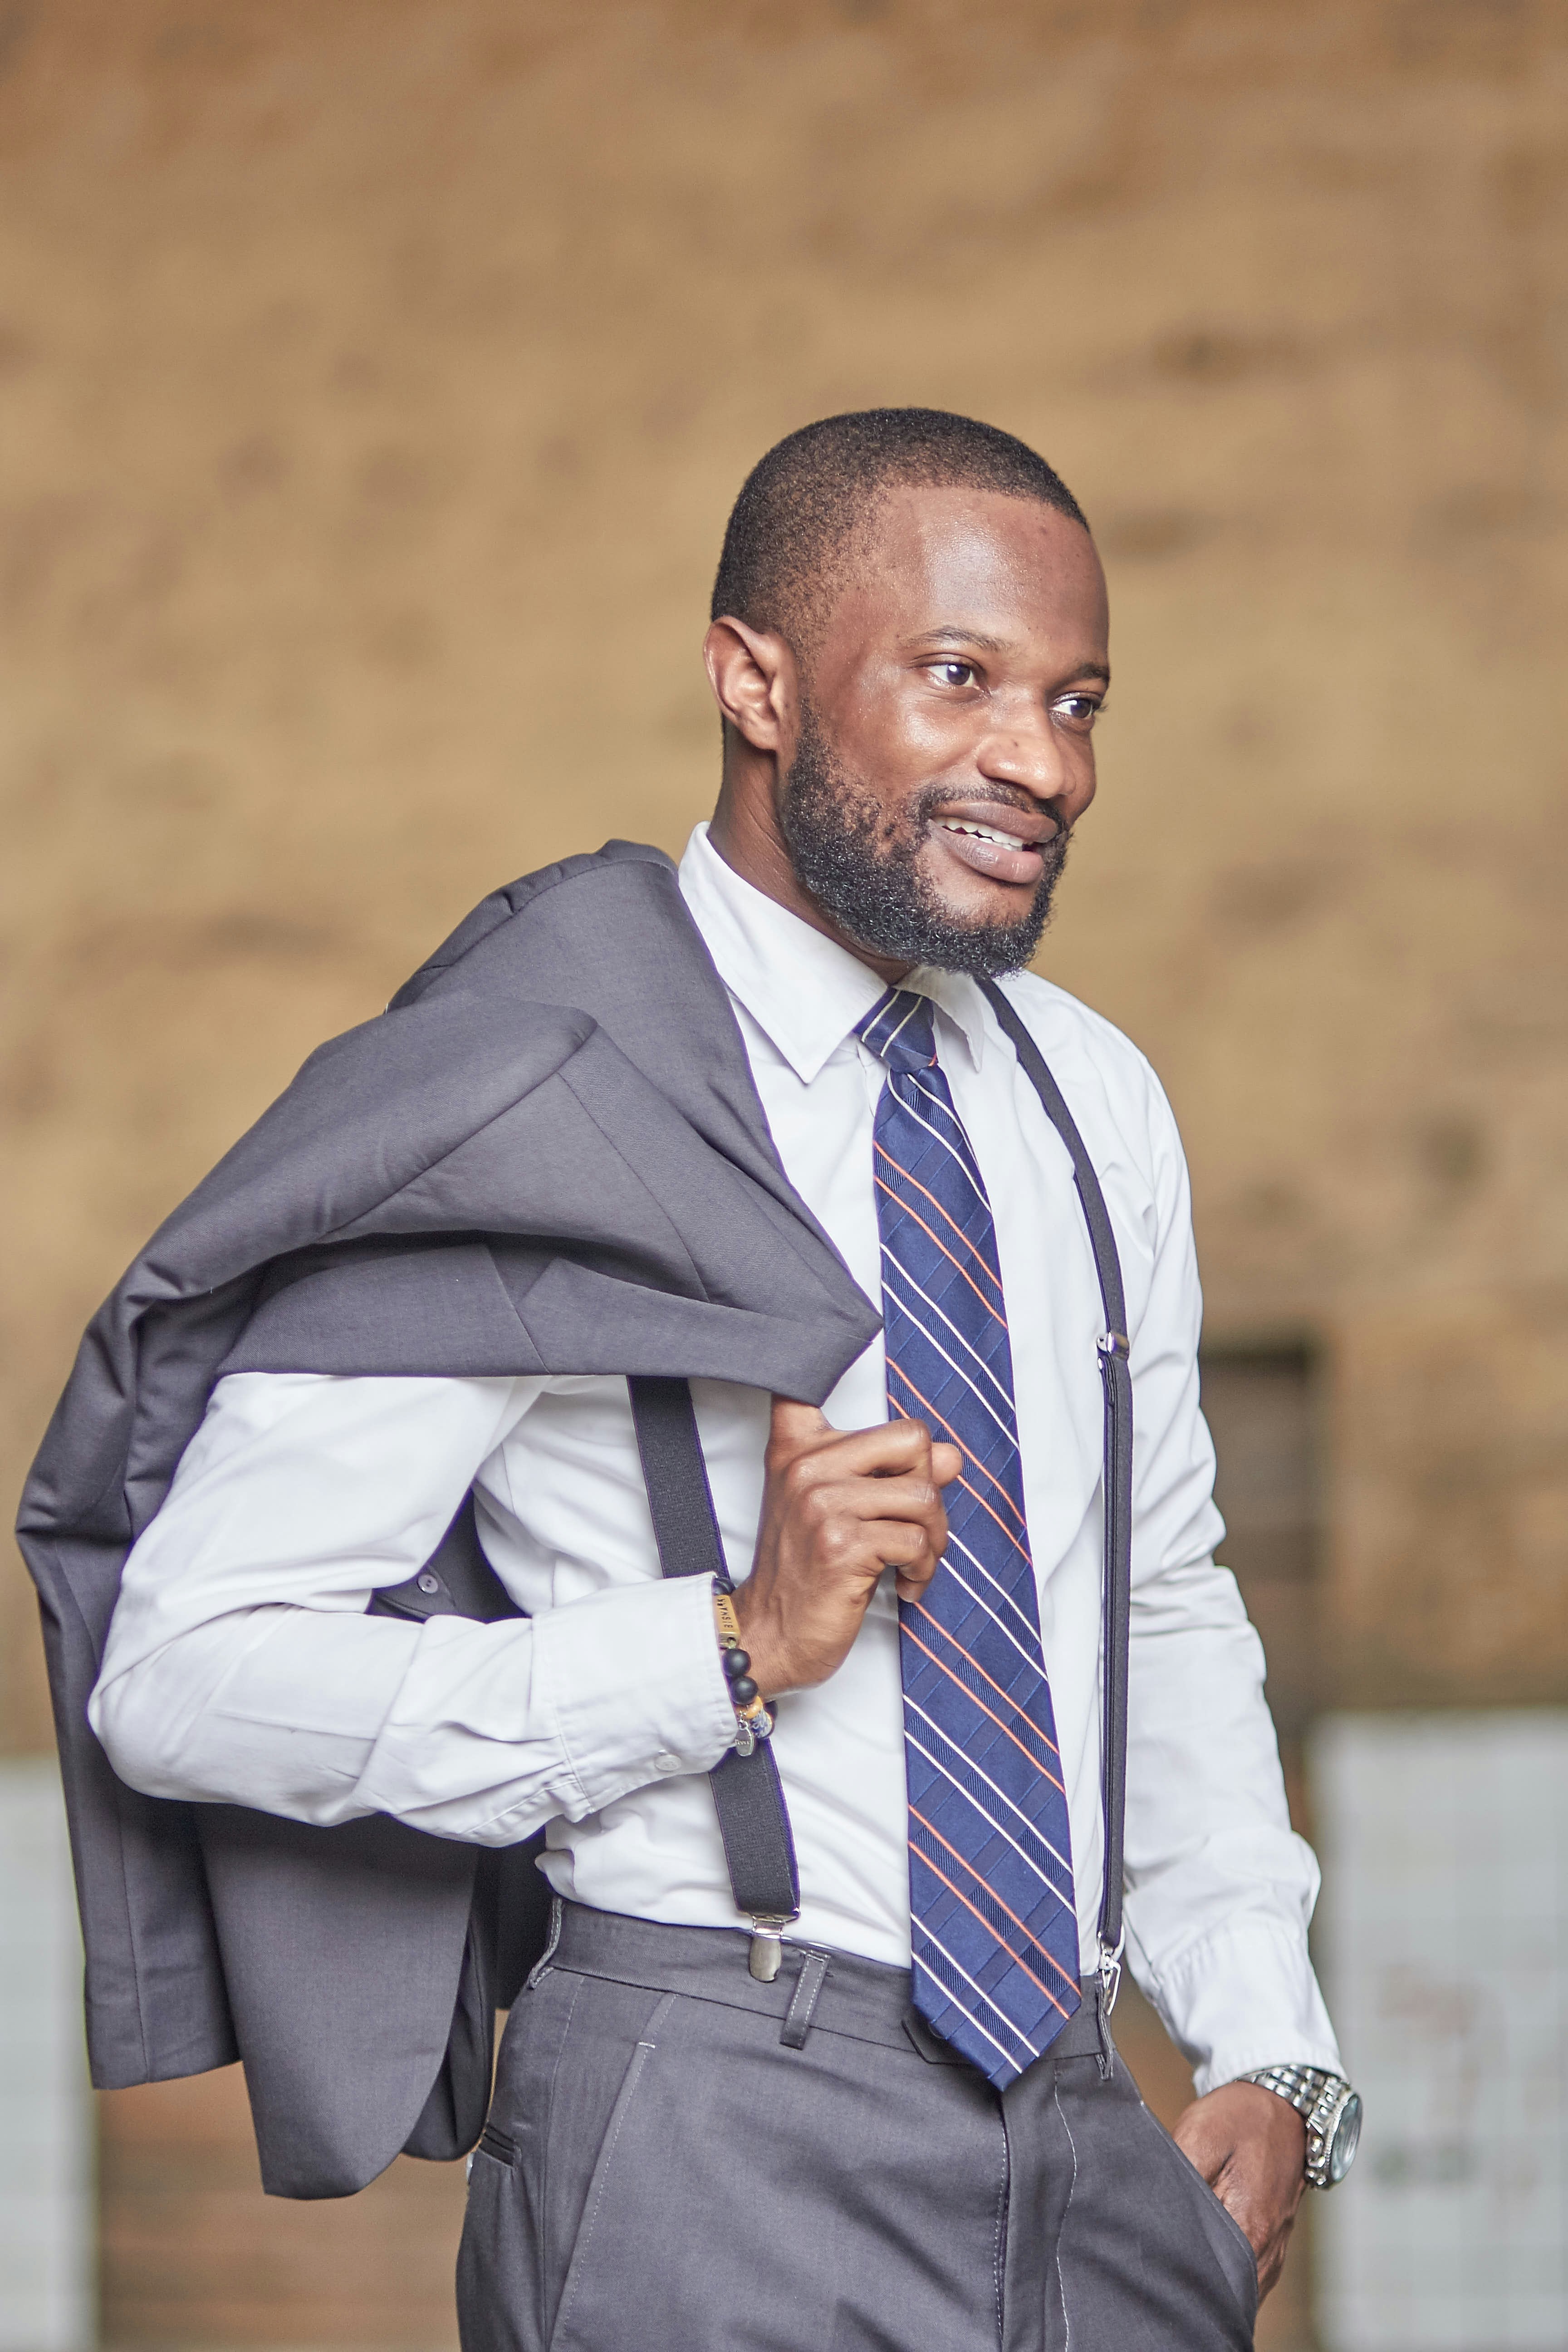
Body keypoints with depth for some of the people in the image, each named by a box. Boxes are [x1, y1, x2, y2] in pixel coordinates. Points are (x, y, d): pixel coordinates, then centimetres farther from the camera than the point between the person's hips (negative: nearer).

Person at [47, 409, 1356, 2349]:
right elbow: (181, 1679, -16)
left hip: (1088, 2135, 6)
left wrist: (1267, 2049, 8)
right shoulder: (538, 1112, -12)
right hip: (713, 2142, -6)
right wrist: (738, 1651, -22)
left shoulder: (1094, 1101, 10)